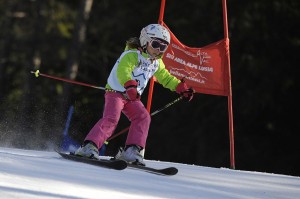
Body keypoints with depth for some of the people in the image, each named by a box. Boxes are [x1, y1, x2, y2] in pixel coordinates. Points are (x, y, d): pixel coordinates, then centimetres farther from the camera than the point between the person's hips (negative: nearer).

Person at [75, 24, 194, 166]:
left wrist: (181, 88, 18)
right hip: (116, 92, -8)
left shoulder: (156, 63, 10)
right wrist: (130, 85, -53)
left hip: (132, 97, 8)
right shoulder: (132, 55, -17)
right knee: (111, 118, -25)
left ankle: (131, 151, -18)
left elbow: (165, 77, 27)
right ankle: (89, 147, -29)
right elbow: (123, 70, -36)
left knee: (143, 117, -14)